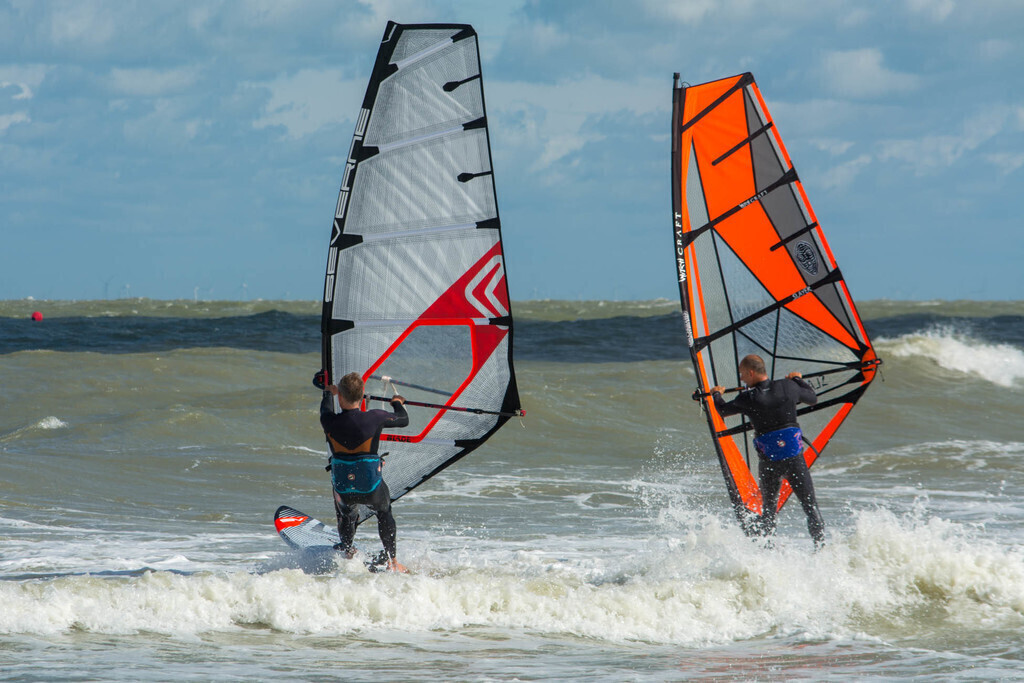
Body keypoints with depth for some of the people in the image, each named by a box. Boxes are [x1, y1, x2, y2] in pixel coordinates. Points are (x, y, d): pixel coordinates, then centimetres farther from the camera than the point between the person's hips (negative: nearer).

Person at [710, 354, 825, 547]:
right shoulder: (788, 387, -3)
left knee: (768, 508, 16)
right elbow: (812, 398, 18)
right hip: (794, 456, 1)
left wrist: (716, 394, 35)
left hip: (768, 460, -1)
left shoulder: (747, 399, -9)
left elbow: (723, 410, 13)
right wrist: (798, 379, 36)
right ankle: (821, 546, 0)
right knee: (810, 506, 7)